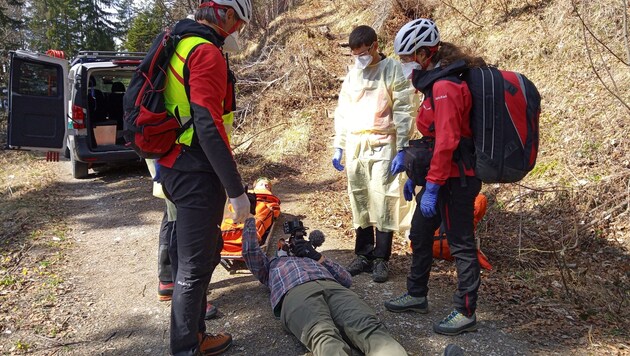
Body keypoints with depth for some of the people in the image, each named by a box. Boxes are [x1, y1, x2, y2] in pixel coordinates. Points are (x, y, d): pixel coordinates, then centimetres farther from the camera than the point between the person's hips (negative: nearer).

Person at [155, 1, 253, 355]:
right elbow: (210, 127, -24)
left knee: (208, 249, 21)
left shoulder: (179, 44, 14)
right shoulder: (207, 53, -17)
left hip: (174, 167, 10)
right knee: (195, 264, 4)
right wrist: (237, 190, -20)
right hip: (196, 176, -10)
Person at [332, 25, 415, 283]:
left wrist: (402, 150, -11)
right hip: (354, 146, 5)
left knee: (382, 202, -7)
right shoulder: (352, 75, 14)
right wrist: (338, 146, 12)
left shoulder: (394, 70, -2)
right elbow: (342, 113, 18)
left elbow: (404, 112, -6)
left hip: (382, 146, -5)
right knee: (359, 203, 7)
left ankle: (381, 258, 5)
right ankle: (363, 254, 17)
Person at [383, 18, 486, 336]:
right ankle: (416, 295, 33)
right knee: (419, 235, 18)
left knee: (460, 244, 1)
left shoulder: (444, 87, -18)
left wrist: (431, 187, -21)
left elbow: (446, 143, -23)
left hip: (455, 180, -10)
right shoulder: (435, 84, 14)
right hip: (439, 177, 10)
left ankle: (466, 313, 15)